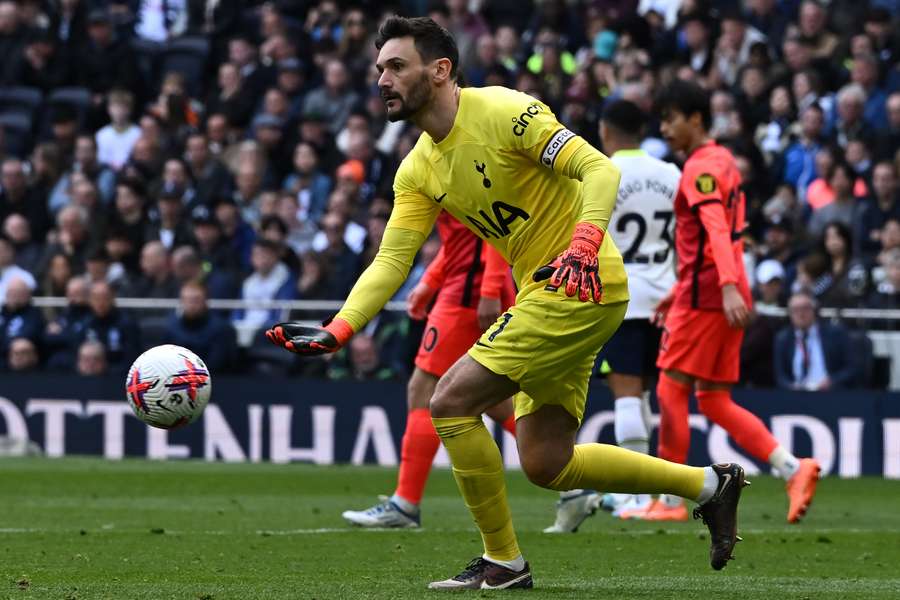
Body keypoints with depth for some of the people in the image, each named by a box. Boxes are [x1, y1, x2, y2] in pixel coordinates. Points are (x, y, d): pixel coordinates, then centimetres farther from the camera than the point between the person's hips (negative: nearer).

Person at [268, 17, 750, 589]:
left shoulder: (504, 112, -15)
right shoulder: (418, 171, 9)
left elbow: (600, 169, -19)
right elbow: (391, 261, 4)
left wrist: (584, 244, -35)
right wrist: (335, 332, -10)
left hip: (583, 287, -9)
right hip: (543, 297, 9)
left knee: (452, 401, -14)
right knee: (547, 465, 9)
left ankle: (503, 562, -1)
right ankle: (710, 484, 21)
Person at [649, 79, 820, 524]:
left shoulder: (700, 169, -11)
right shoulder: (723, 161, 20)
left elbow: (716, 229, -25)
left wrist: (729, 287, -37)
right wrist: (679, 291, 29)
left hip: (704, 296, -10)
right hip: (721, 293, 10)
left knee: (670, 390, -3)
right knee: (713, 401, 9)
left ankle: (670, 500, -1)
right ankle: (793, 468, -3)